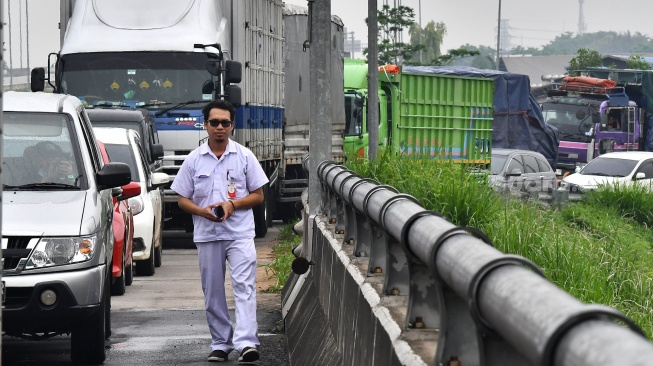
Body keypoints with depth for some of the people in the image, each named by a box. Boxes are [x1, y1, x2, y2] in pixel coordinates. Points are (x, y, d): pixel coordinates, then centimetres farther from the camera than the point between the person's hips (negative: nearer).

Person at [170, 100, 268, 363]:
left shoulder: (245, 156, 4)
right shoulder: (194, 160, 7)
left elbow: (258, 195, 5)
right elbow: (182, 200, 9)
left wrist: (232, 204, -12)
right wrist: (202, 211, -12)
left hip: (240, 233, -2)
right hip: (207, 235, 2)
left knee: (244, 286, -15)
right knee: (212, 293, 7)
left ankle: (246, 341, -23)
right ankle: (220, 343, 16)